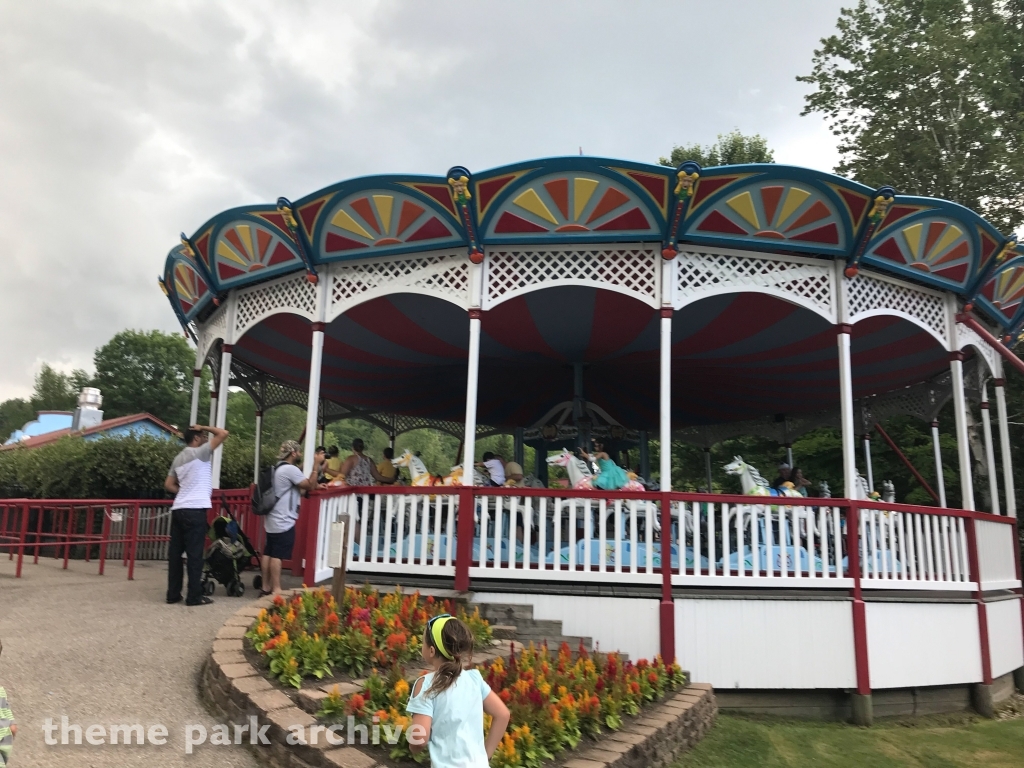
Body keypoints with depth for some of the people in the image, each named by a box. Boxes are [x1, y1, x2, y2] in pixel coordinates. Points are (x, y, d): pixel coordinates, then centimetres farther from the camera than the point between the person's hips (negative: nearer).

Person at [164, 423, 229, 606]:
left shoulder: (179, 458, 18)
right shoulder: (200, 453, -6)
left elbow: (169, 484, 22)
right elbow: (223, 434, -12)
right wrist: (204, 428, 0)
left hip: (178, 509, 8)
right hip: (195, 510, -8)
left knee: (175, 552, 9)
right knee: (194, 553, -4)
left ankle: (173, 594, 13)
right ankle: (194, 596, 0)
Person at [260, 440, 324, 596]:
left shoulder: (279, 468, 18)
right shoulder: (290, 469, -14)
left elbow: (301, 488, 22)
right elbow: (310, 486, -13)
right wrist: (316, 465, -10)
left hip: (274, 519, 10)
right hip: (283, 521, -10)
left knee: (268, 553, 9)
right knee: (277, 555, -8)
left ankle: (266, 587, 13)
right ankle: (276, 590, -7)